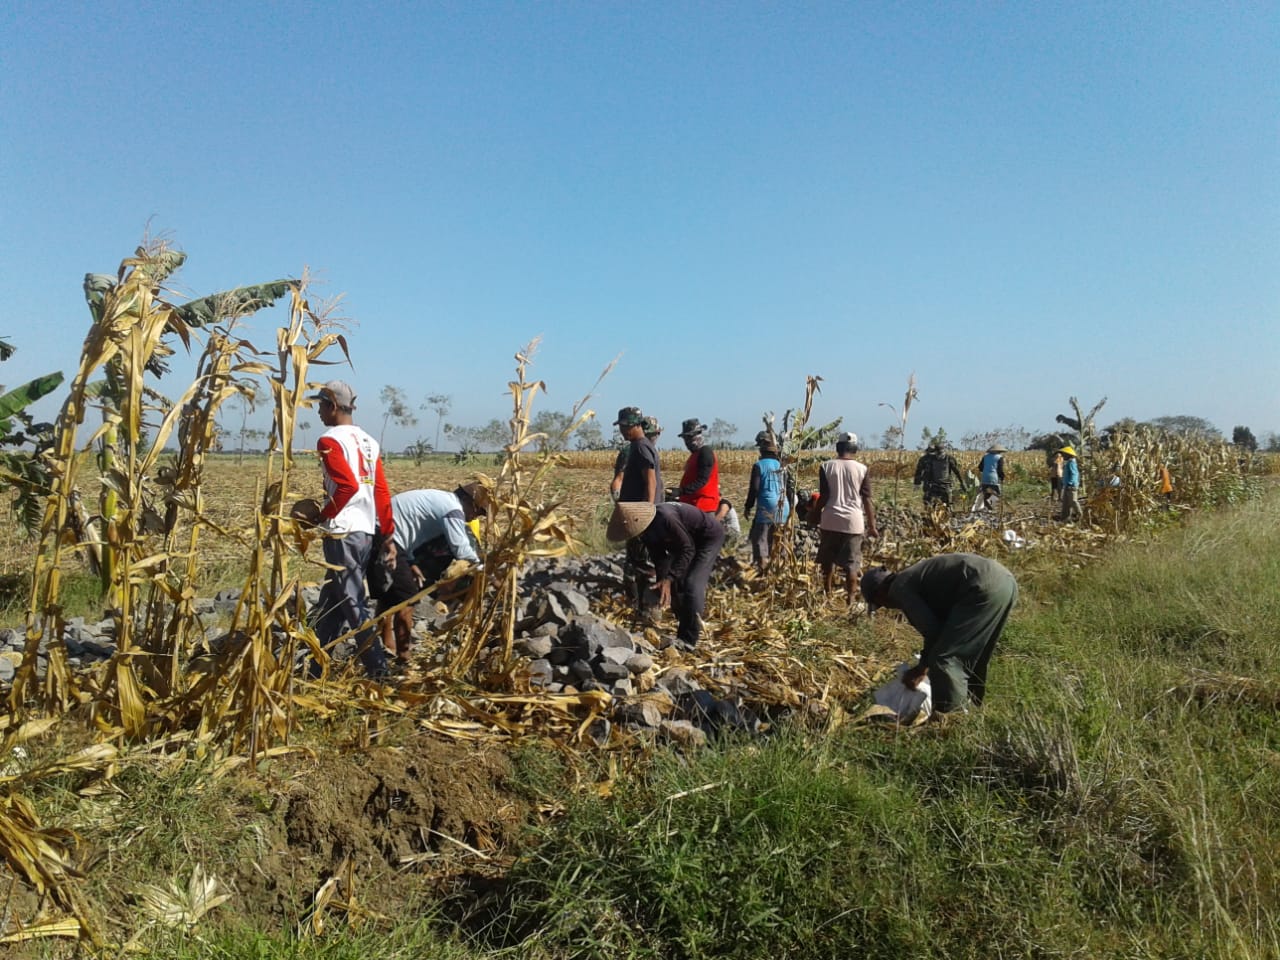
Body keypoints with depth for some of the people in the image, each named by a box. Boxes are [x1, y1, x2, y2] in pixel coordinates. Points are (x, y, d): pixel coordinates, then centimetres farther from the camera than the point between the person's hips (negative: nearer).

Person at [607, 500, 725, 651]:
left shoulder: (664, 518, -38)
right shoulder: (645, 528, -12)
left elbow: (687, 549, -31)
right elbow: (659, 556, -3)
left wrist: (669, 579, -35)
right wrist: (662, 580, -15)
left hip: (709, 536, -9)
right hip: (688, 538, 9)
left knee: (692, 584, -18)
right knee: (674, 583, 6)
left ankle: (688, 640, -12)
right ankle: (685, 626, 24)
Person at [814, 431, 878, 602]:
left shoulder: (826, 467, 0)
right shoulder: (862, 469, 0)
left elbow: (823, 497, -3)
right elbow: (867, 500, -1)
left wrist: (815, 517, 9)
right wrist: (872, 526, 5)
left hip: (830, 520, 1)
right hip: (853, 521, -1)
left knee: (828, 561, 14)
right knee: (851, 563, 4)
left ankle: (827, 595, 22)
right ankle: (851, 599, 3)